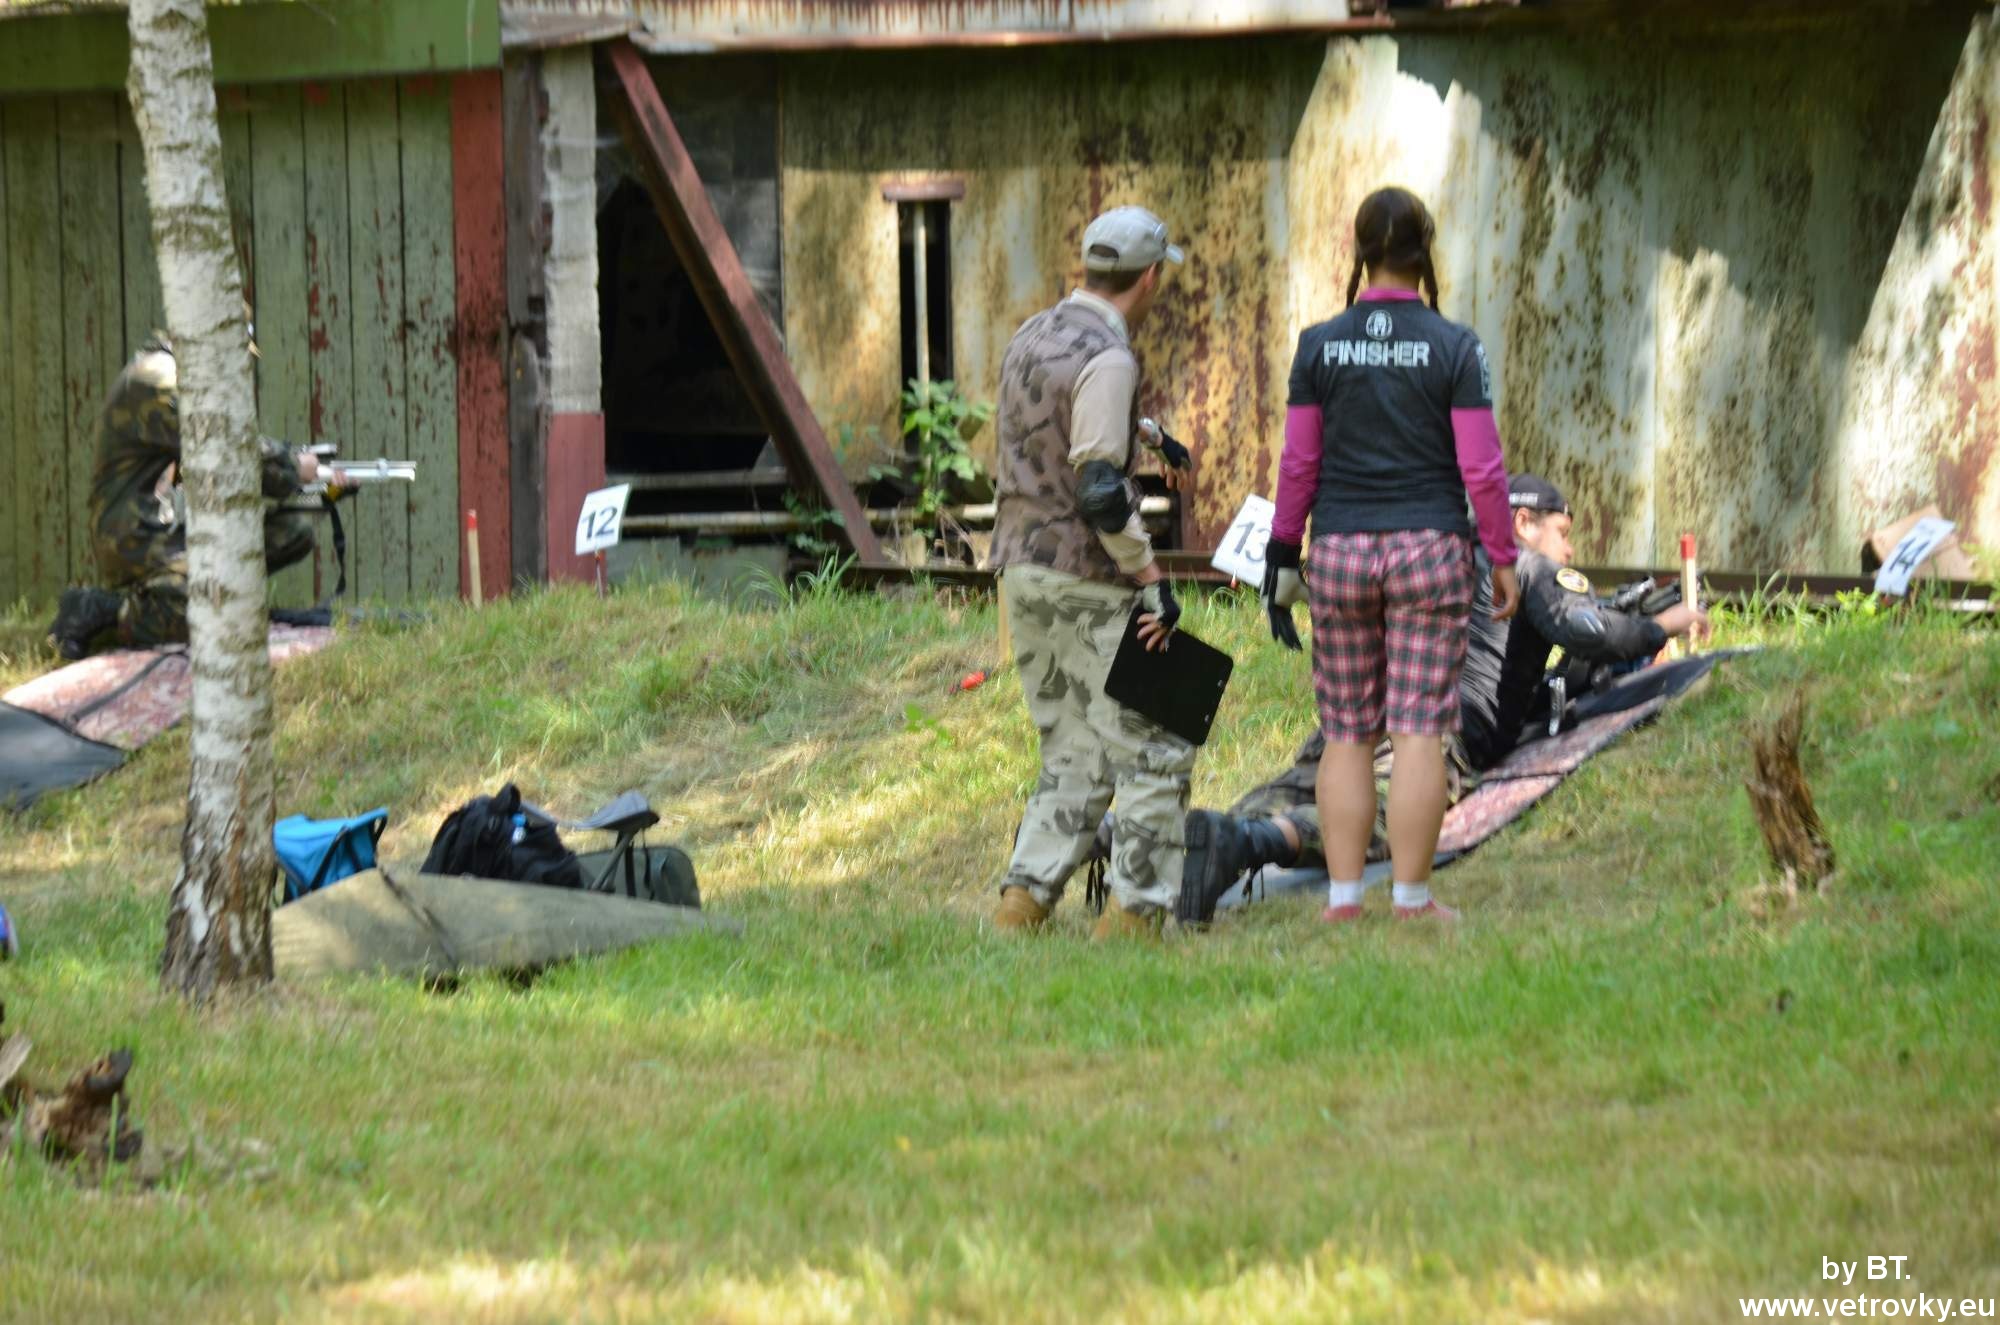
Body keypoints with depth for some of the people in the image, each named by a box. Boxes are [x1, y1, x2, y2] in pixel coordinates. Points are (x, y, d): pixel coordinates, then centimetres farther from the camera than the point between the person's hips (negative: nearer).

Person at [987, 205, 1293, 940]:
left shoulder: (1032, 337, 11)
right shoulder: (1106, 359, -18)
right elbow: (1100, 491, -24)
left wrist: (1149, 438, 48)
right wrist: (1152, 579, -16)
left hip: (1022, 569, 9)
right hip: (1089, 579, -9)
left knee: (1073, 753, 14)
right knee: (1151, 748, 0)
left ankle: (1025, 896, 7)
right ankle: (1134, 910, -1)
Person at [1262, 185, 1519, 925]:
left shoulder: (1319, 347, -2)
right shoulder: (1455, 349, -6)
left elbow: (1298, 463, 0)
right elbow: (1481, 467, -7)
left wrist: (1282, 553, 9)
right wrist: (1503, 559, 2)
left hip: (1340, 555, 2)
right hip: (1429, 552, -2)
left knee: (1346, 734, 7)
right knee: (1418, 730, -1)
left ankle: (1343, 897, 4)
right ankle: (1412, 899, -1)